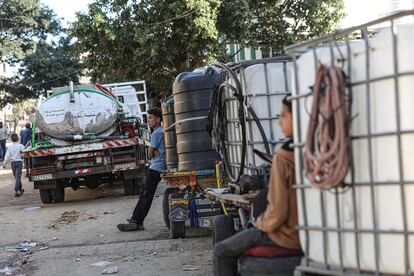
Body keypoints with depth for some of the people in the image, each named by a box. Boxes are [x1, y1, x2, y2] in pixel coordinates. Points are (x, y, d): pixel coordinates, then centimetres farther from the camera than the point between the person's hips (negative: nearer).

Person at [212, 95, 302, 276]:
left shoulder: (283, 158, -22)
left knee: (221, 252, 8)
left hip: (287, 237, -8)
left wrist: (261, 223, -3)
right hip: (308, 235, 8)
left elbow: (277, 212, -23)